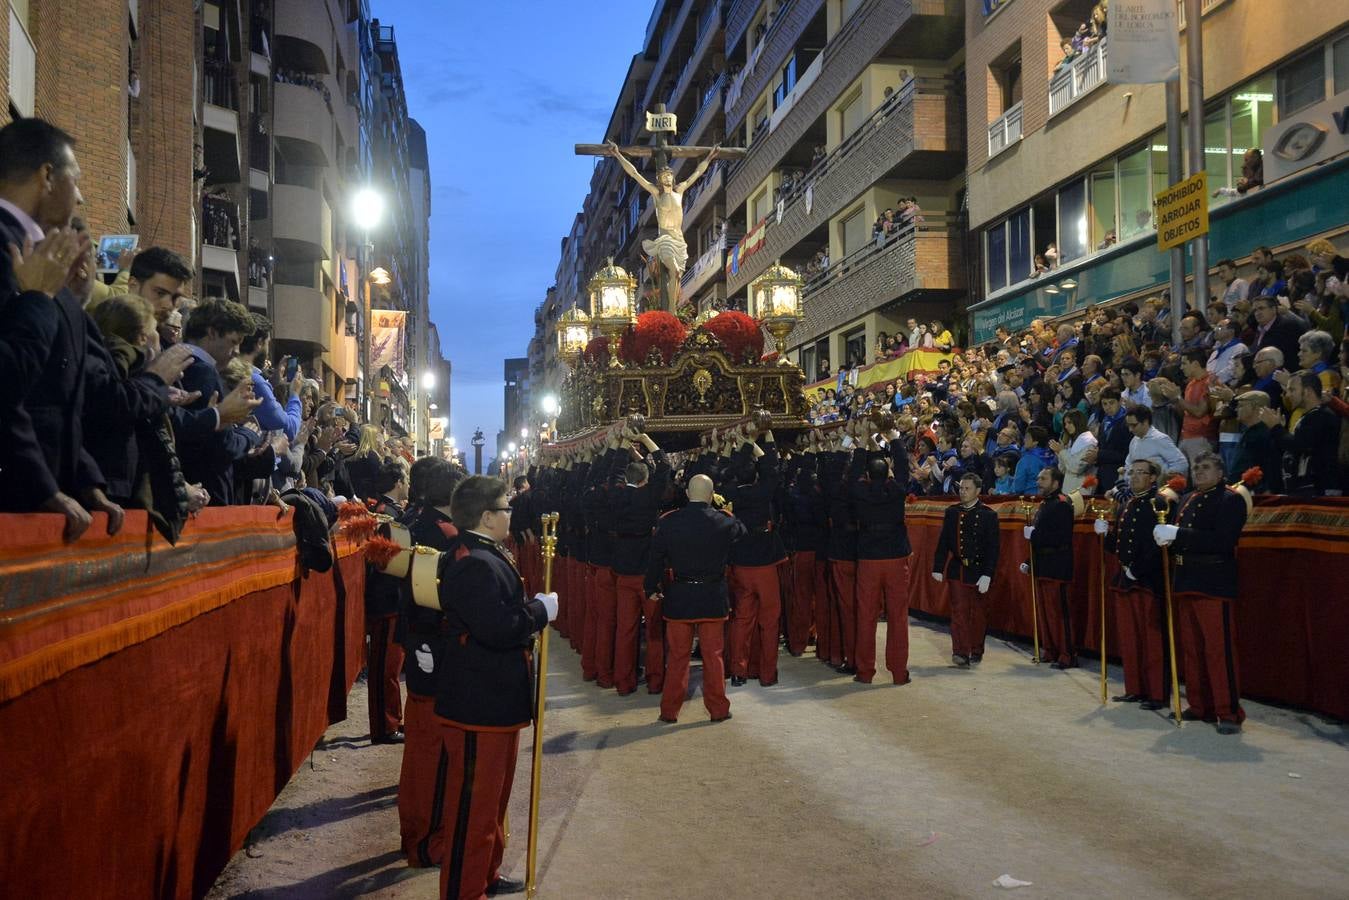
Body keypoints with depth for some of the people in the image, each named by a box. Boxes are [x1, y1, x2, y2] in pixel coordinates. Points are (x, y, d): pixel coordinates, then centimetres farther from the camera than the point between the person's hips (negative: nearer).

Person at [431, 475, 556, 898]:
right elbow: (497, 628, -31)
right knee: (473, 805, 1)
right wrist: (541, 609, -18)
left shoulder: (487, 557, 12)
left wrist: (530, 613, 6)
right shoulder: (474, 565, -23)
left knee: (493, 798, 24)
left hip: (496, 701, 11)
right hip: (477, 707, -11)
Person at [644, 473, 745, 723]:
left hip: (678, 598, 0)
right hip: (713, 599, 0)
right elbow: (743, 534, 12)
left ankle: (669, 710, 15)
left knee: (677, 656, 9)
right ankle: (718, 709, 16)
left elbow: (656, 558, -1)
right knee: (713, 655, 9)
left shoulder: (667, 522, -7)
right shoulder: (724, 522, -8)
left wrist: (652, 589, 11)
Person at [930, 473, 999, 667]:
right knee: (959, 611, -4)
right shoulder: (951, 512, 4)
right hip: (957, 570, 2)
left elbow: (992, 548, -7)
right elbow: (943, 542, 6)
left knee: (978, 613, 9)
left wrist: (987, 575, -14)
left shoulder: (988, 515, -4)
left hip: (979, 571, -1)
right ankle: (961, 652, -6)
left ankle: (976, 650, 24)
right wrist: (938, 568, 3)